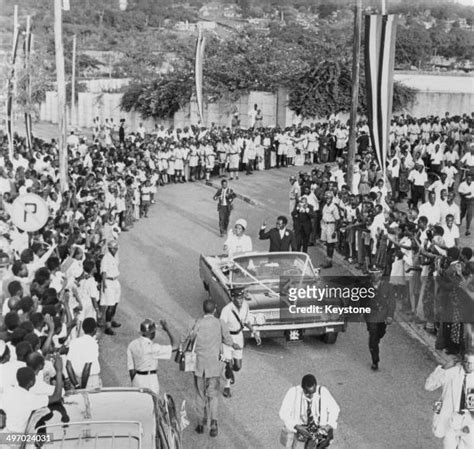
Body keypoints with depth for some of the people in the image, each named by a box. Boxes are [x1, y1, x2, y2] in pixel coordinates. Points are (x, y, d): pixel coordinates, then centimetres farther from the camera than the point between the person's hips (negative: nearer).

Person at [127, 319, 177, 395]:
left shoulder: (132, 345, -1)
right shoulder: (152, 347, -20)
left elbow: (131, 368, 4)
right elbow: (174, 346, -17)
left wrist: (134, 384, 15)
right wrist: (167, 329, -7)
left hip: (137, 380, 7)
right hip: (150, 380, -7)